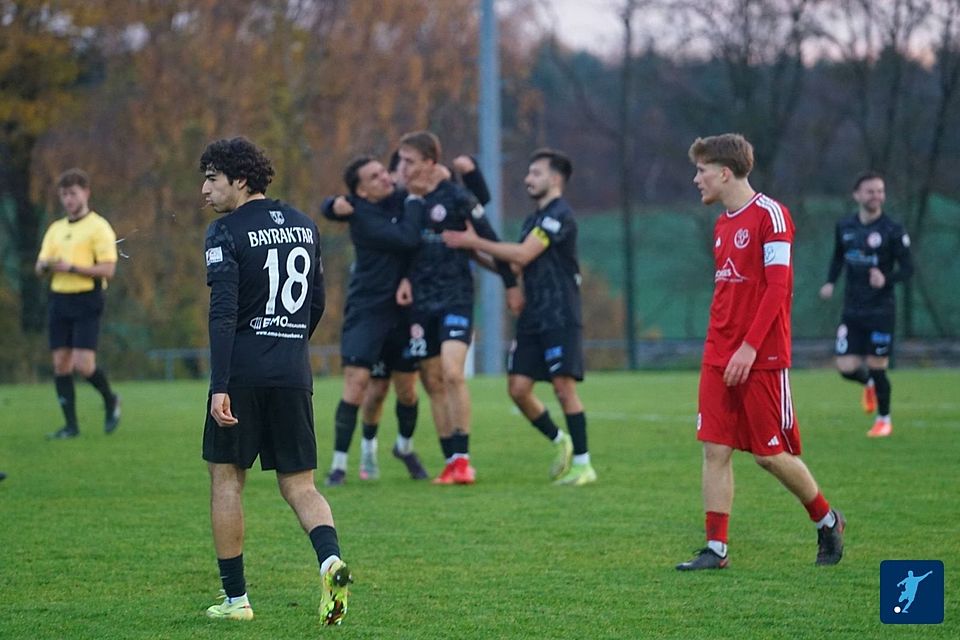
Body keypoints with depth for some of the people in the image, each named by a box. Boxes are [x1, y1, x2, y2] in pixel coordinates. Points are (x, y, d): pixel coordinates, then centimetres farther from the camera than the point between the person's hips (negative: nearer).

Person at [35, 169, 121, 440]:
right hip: (59, 299, 6)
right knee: (61, 364, 2)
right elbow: (39, 268, 13)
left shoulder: (98, 227, -4)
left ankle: (110, 399, 14)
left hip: (87, 301, -6)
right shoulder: (56, 229, 16)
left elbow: (107, 270, -12)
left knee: (83, 364, -14)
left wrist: (71, 267, -18)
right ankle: (71, 425, 8)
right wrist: (47, 265, -11)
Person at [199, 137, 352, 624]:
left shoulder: (227, 232, -7)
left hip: (242, 373, -5)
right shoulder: (304, 226, 12)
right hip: (294, 374, 5)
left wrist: (220, 385, -20)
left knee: (226, 479, 9)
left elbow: (223, 312, -16)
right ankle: (331, 560, -19)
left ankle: (235, 598, 10)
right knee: (299, 485, 9)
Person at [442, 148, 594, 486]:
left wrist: (473, 242, -13)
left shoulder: (559, 215, -11)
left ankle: (582, 463, -1)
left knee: (564, 387, -9)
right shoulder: (533, 219, 18)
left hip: (560, 316, -9)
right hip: (533, 317, 9)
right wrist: (514, 288, 3)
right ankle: (560, 442, 20)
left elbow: (523, 255, -19)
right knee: (518, 387, 2)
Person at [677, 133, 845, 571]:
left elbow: (777, 286, -16)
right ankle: (715, 548, 1)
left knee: (771, 453, -1)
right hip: (718, 359, 7)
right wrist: (718, 346, 11)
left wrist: (749, 347, -21)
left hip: (762, 358, -7)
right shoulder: (723, 225, 14)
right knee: (715, 450, 0)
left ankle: (827, 521, 21)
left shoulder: (769, 214, -10)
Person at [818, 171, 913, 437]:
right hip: (852, 310, 4)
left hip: (881, 310, -4)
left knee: (877, 367, -1)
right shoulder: (845, 227, 5)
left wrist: (886, 279, -26)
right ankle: (869, 385, 33)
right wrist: (830, 282, 4)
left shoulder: (892, 231, -9)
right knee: (846, 367, -4)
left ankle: (884, 419, 22)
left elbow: (908, 268, -7)